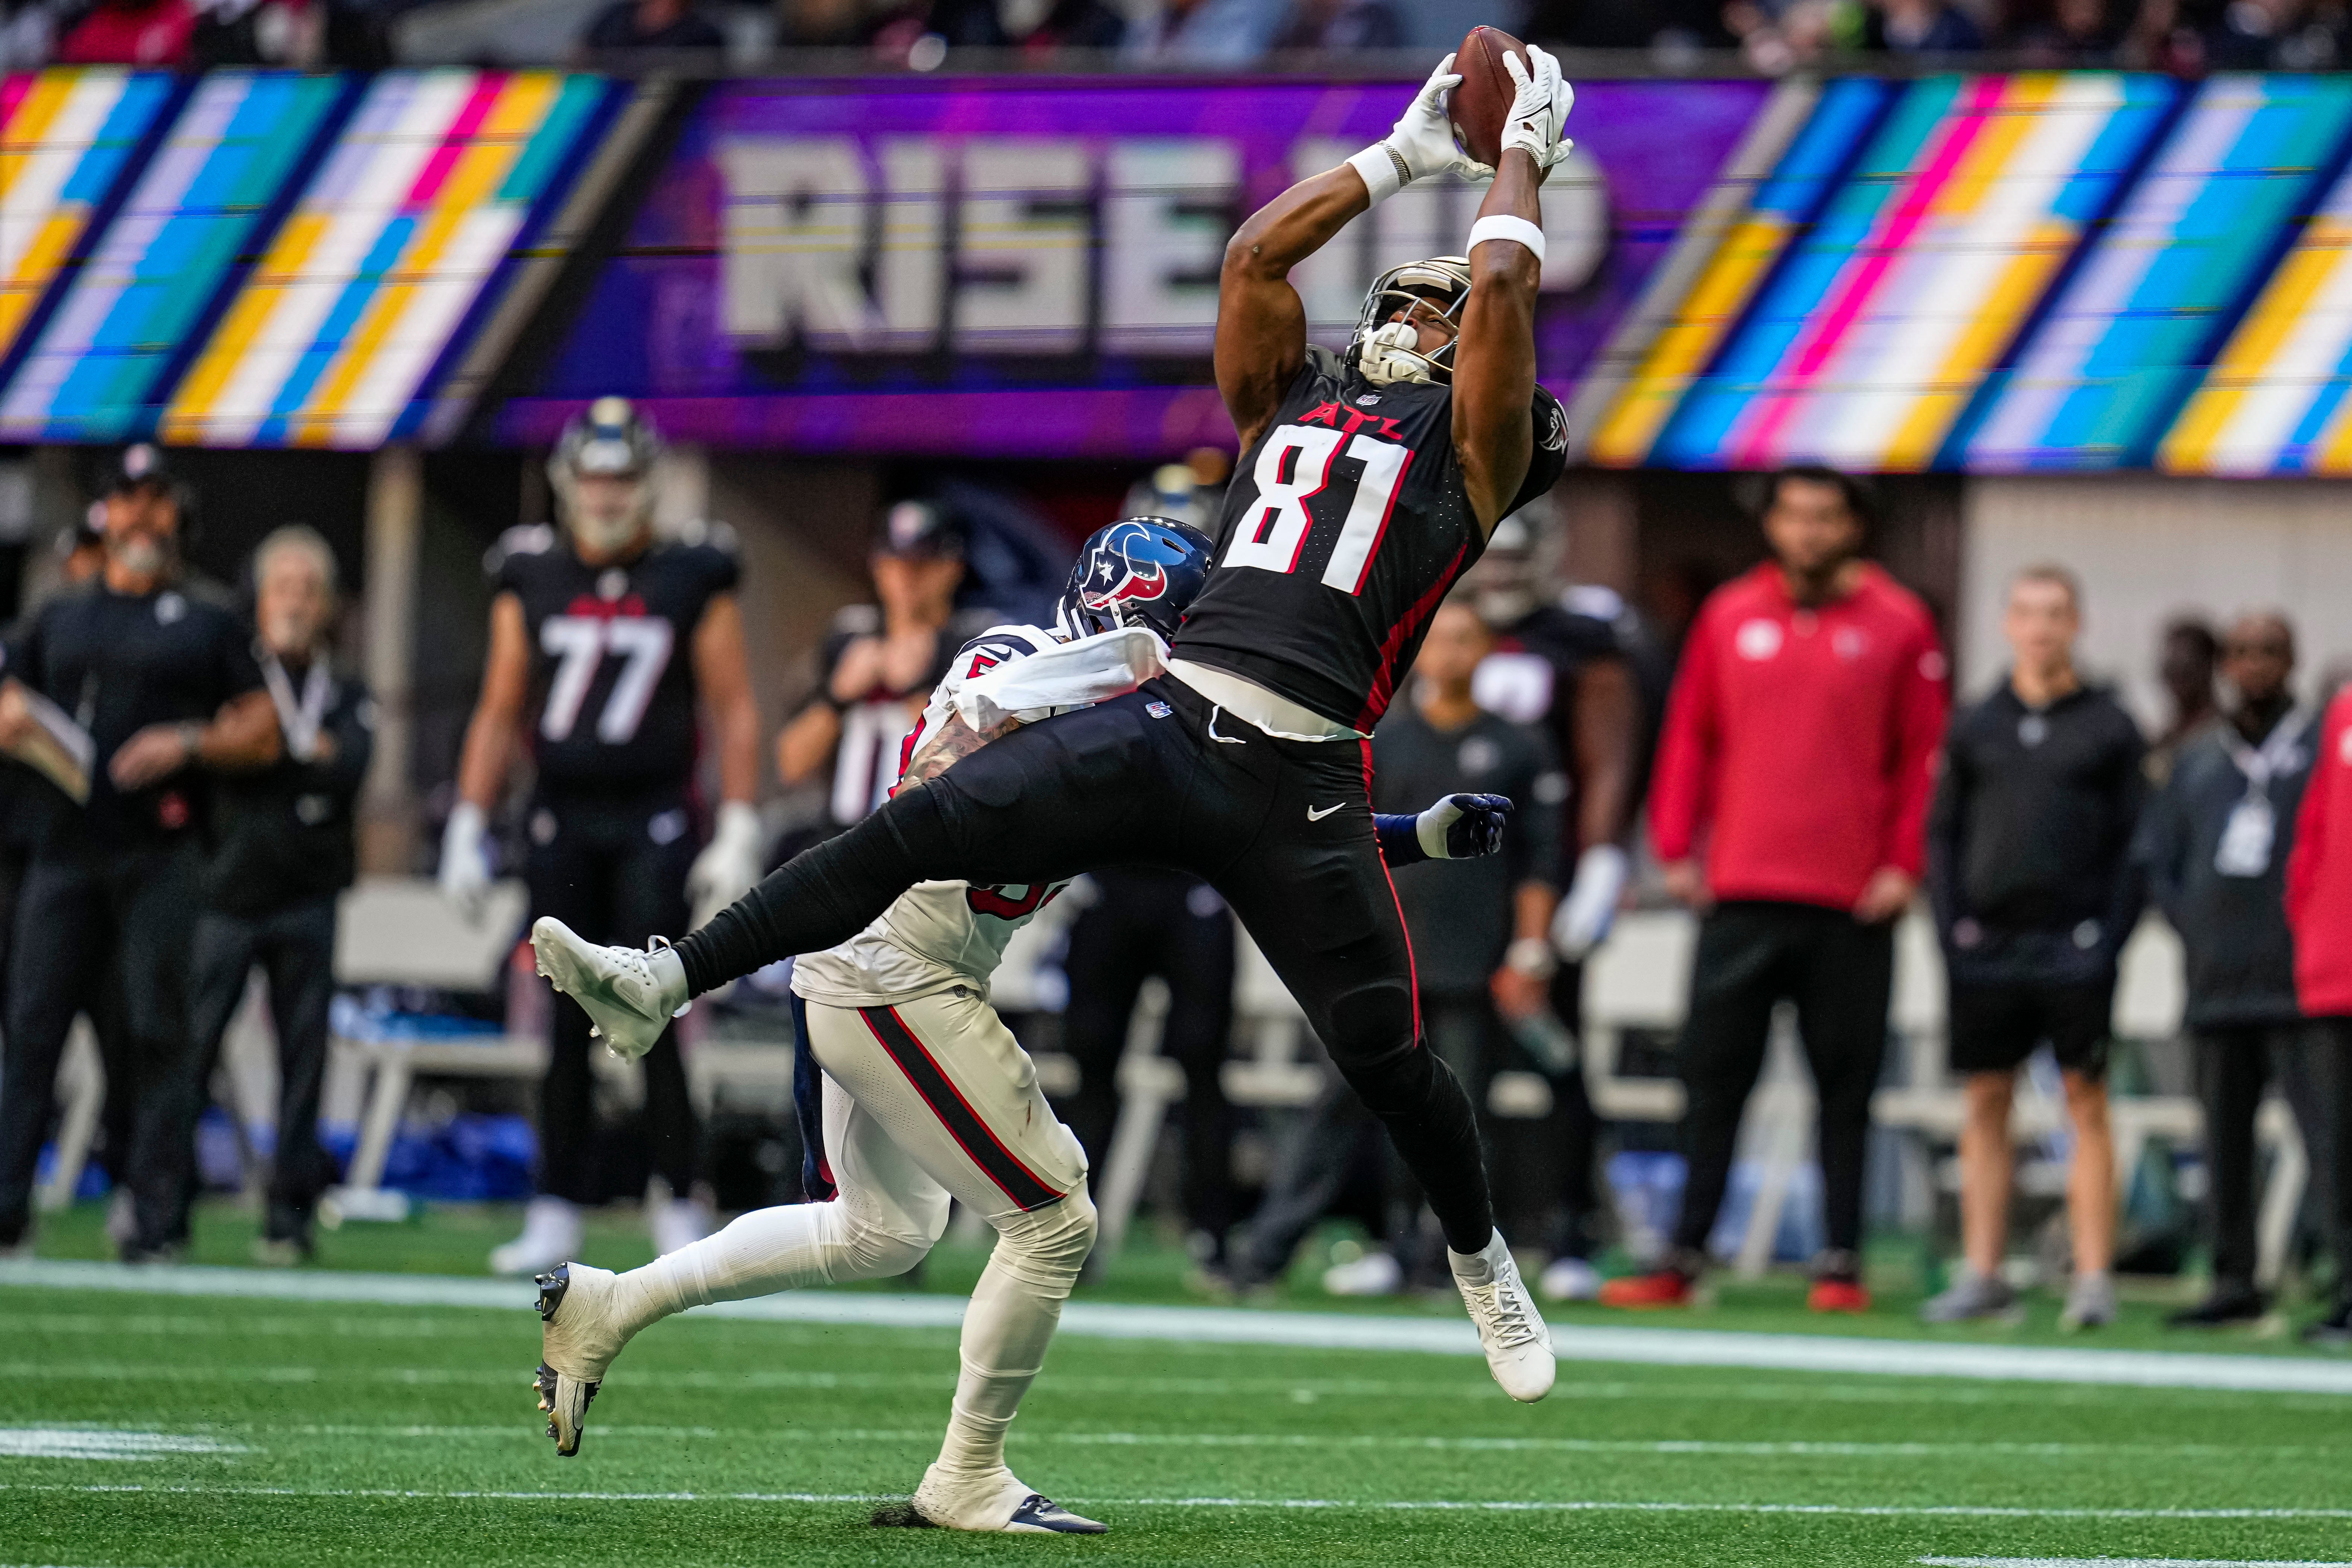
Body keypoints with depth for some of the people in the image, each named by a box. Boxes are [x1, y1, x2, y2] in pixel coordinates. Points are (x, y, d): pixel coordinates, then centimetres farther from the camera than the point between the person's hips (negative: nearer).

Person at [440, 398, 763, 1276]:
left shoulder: (693, 581, 1)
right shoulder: (532, 583, 9)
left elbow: (734, 711, 1)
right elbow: (500, 714, 13)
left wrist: (739, 833, -5)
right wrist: (467, 829, 8)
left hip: (654, 821, -3)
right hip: (562, 824, 3)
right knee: (568, 1025, 3)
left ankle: (679, 1203, 1)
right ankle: (557, 1212, 6)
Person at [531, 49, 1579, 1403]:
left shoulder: (1467, 444, 9)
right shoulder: (1295, 401, 22)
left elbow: (1503, 289, 0)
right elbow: (1255, 256, 20)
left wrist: (1519, 158, 16)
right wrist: (1405, 155, 25)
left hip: (1298, 782, -4)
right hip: (1166, 720, 4)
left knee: (1386, 1053, -2)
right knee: (919, 832, -10)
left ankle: (1481, 1255, 25)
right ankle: (669, 982, -11)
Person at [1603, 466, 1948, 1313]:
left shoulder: (1898, 625, 4)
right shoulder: (1729, 617, 10)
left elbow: (1923, 754, 4)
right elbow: (1690, 736, 13)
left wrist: (1903, 864, -4)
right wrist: (1676, 847, 5)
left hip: (1851, 900, -2)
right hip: (1739, 892, 2)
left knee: (1845, 1089, 2)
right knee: (1713, 1077, 1)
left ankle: (1842, 1261, 6)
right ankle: (1683, 1257, 4)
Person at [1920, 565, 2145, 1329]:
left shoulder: (2108, 726, 4)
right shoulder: (1976, 727, 10)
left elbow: (2133, 840, 2)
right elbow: (1943, 831, 13)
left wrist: (2110, 936, -7)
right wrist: (1951, 925, 1)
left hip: (2076, 944, -3)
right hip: (1988, 944, 3)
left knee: (2088, 1102, -3)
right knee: (1985, 1106, 4)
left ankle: (2093, 1278, -2)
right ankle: (1982, 1275, 9)